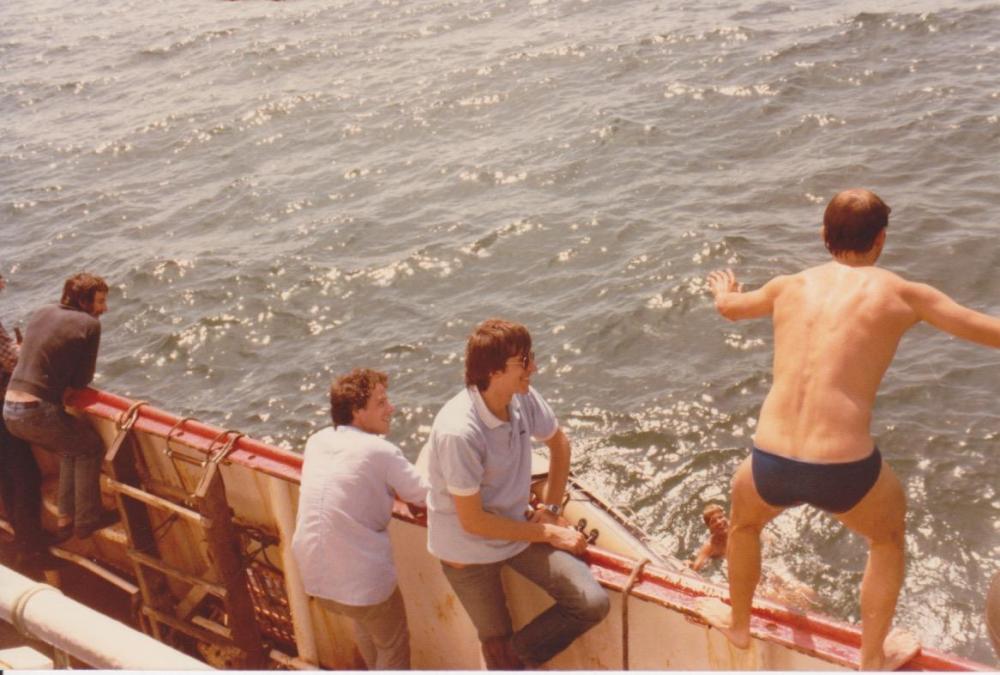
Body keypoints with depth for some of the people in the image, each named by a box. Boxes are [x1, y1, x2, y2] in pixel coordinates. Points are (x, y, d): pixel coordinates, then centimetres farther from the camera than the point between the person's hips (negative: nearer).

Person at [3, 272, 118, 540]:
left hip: (9, 408, 7)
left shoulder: (42, 313, 13)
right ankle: (87, 520, 19)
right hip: (37, 411, -7)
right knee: (91, 447, 15)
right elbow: (83, 379, -4)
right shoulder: (89, 324, -7)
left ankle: (66, 519, 30)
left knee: (72, 448, 26)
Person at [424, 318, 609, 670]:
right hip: (469, 550, -5)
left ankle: (518, 655, 12)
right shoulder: (458, 432, -31)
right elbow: (473, 521, -23)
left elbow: (559, 443, 11)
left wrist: (551, 509, 2)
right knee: (498, 643, 11)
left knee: (593, 602, -9)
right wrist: (549, 533, -15)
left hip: (518, 528, 5)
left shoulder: (524, 398, -11)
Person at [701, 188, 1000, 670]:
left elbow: (729, 308, 34)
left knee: (744, 521, 38)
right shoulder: (902, 294, 2)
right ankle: (874, 659, 44)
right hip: (845, 469, -3)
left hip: (770, 463, 3)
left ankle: (737, 623, 58)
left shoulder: (789, 286, 12)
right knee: (887, 539, 32)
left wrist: (723, 289, 58)